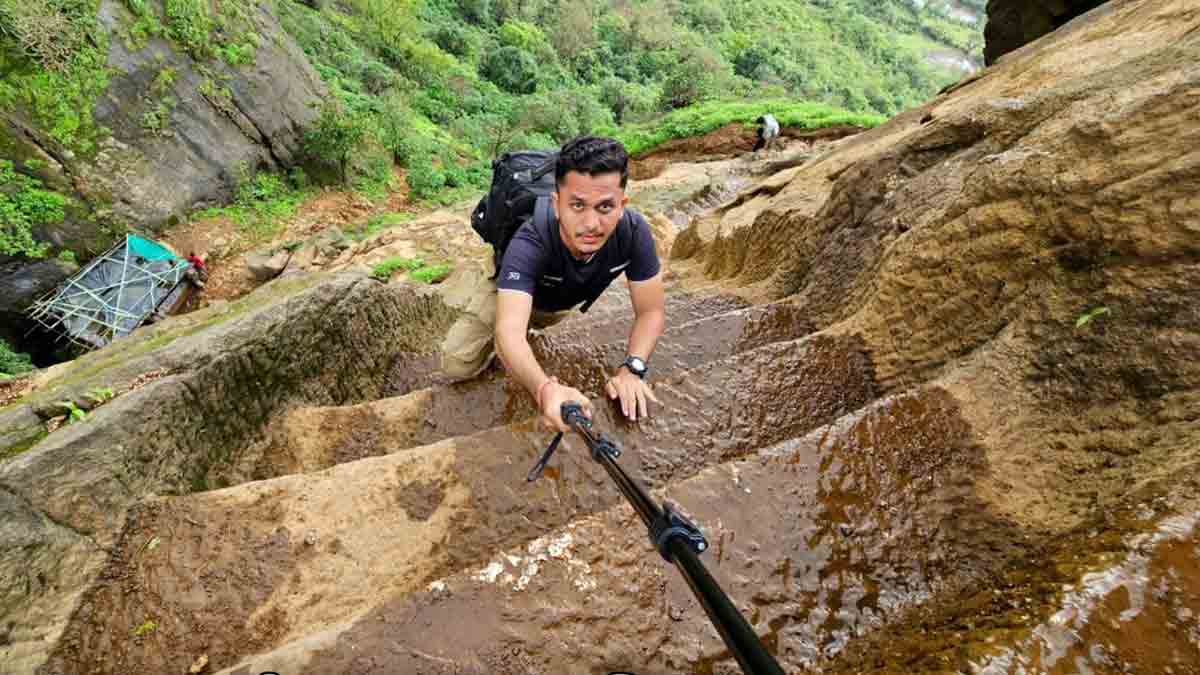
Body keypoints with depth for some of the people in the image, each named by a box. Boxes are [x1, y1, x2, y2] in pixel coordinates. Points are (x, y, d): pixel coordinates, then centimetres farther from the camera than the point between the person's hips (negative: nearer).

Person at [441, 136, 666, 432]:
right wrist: (546, 389, -75)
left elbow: (651, 310, -27)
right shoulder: (530, 244, -45)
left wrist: (631, 368, -44)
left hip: (565, 300, 3)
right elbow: (510, 331, -55)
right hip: (516, 292, -3)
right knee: (458, 364, -12)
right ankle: (498, 348, 13)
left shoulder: (634, 231, -35)